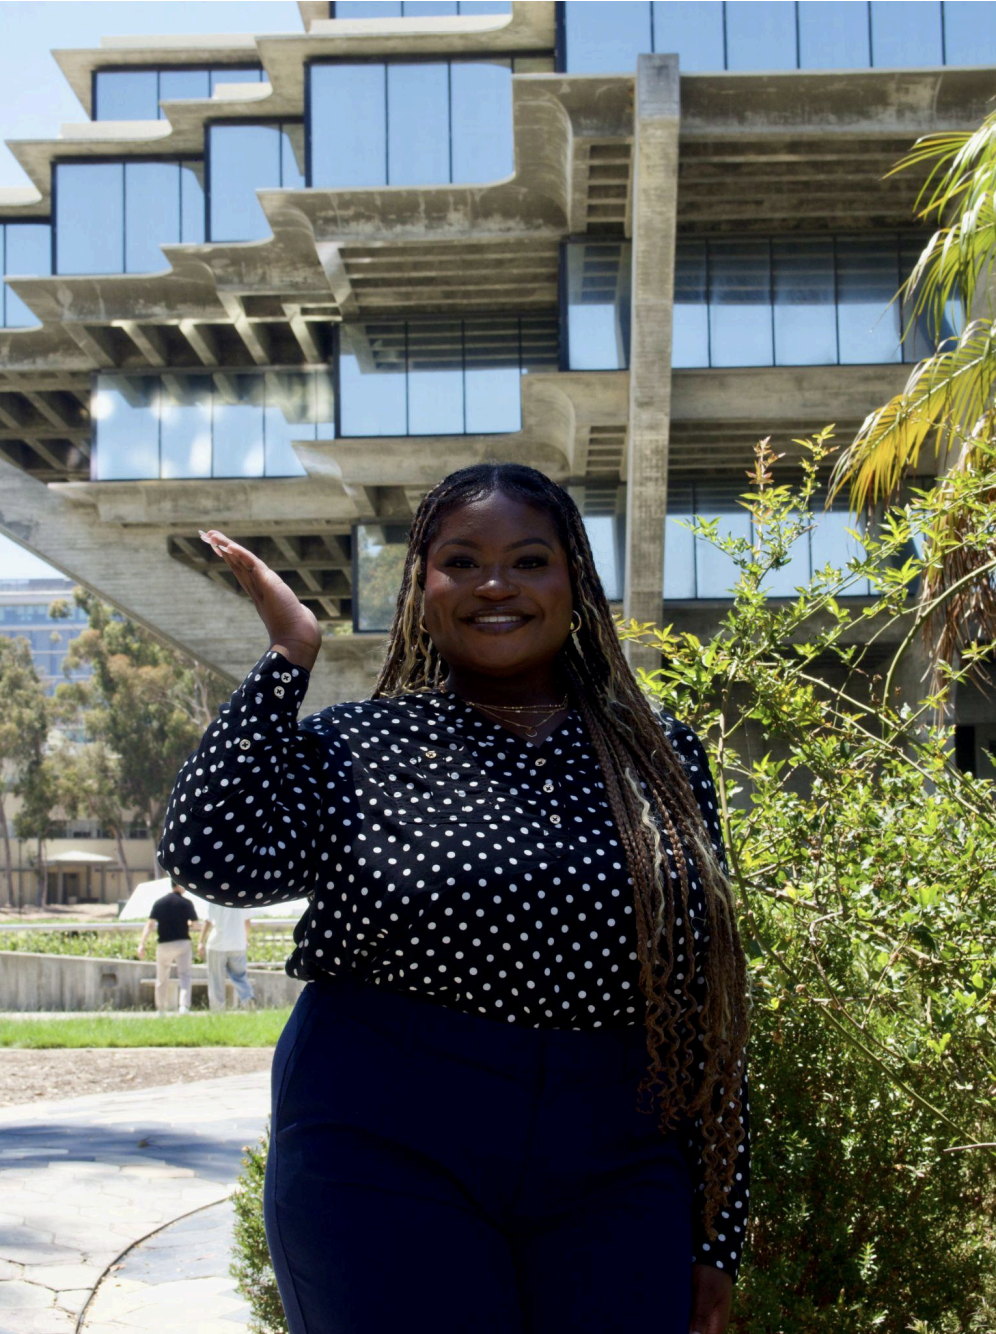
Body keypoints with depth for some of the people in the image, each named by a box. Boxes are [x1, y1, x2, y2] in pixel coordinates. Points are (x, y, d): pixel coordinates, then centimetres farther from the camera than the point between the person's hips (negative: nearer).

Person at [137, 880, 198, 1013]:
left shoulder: (159, 903, 1)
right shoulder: (186, 903, -3)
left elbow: (150, 924, -6)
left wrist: (142, 944, -10)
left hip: (164, 945, 2)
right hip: (183, 943, -2)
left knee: (162, 979, 15)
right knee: (185, 976, -4)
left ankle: (161, 1010, 23)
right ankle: (184, 1005, -25)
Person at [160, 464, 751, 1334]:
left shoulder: (659, 756, 7)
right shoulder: (360, 747, 2)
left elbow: (711, 998, 8)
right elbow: (217, 859, -16)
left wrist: (716, 1236, 7)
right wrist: (289, 656, -11)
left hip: (614, 1177, 2)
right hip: (388, 1159, -2)